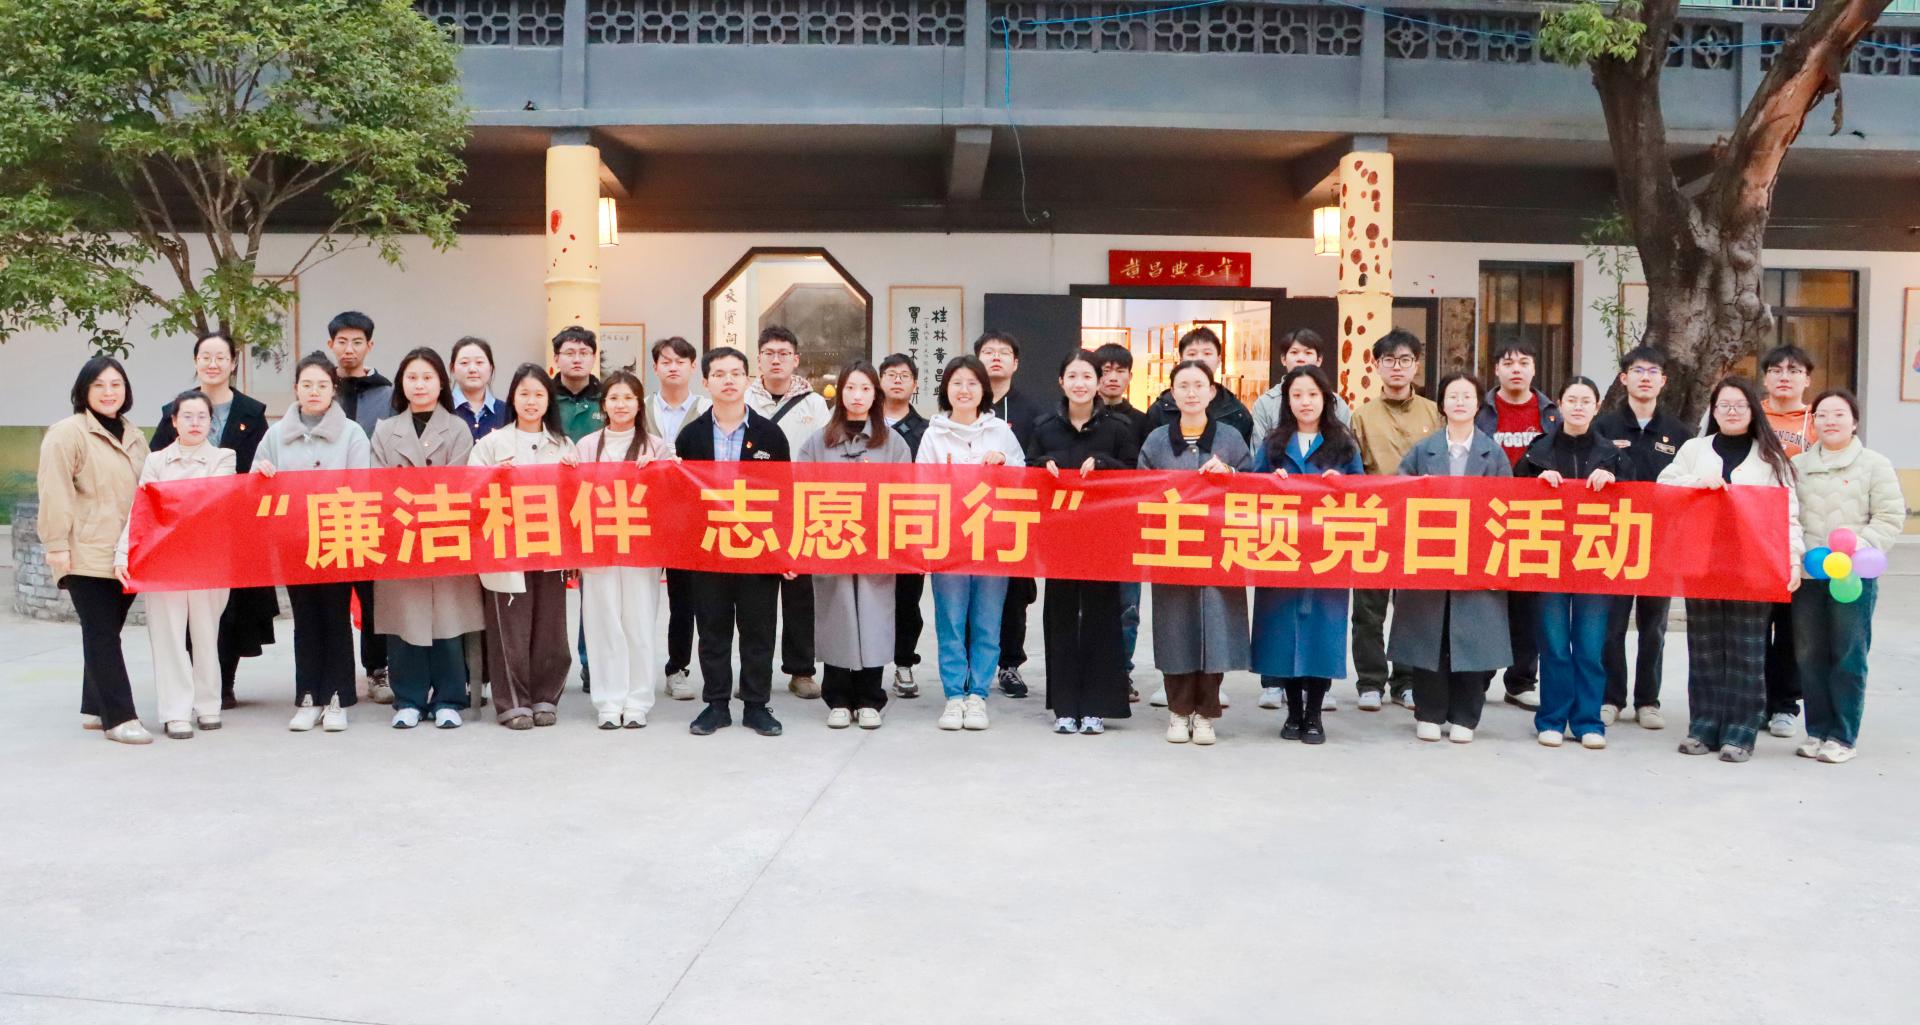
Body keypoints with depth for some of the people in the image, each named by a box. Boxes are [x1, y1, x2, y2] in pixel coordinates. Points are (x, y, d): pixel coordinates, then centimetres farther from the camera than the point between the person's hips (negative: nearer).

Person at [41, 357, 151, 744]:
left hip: (126, 555, 6)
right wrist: (57, 544, -14)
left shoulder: (133, 437, 17)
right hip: (87, 555, -6)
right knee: (102, 634, -7)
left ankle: (95, 708, 20)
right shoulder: (67, 433, -4)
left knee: (107, 631, 11)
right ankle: (119, 717, -7)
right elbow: (55, 493, -10)